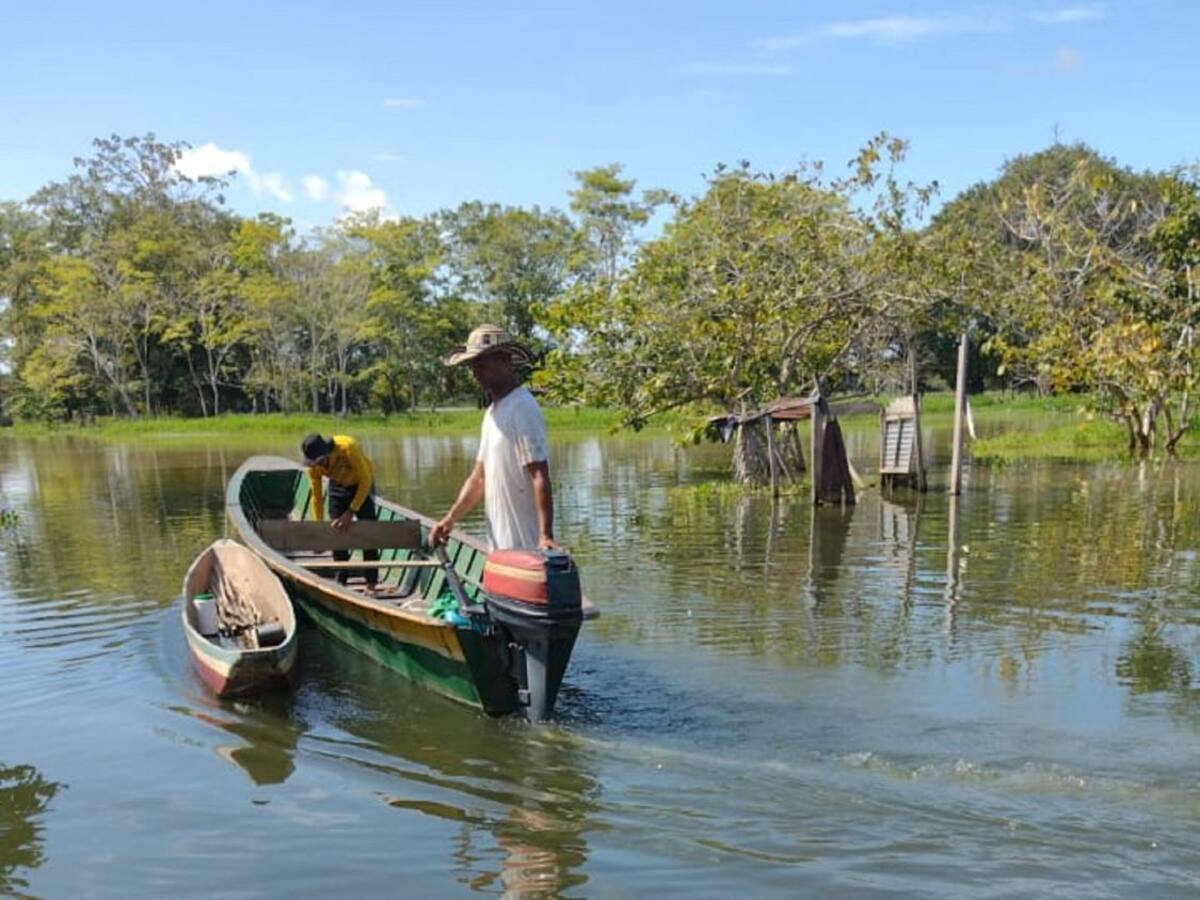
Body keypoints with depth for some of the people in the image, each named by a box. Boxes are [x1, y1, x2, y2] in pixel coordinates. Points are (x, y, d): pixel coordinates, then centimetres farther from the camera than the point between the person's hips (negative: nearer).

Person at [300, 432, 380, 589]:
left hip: (362, 484, -4)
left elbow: (365, 481, -31)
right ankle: (340, 580, 9)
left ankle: (372, 581, -5)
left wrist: (351, 512, -34)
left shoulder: (347, 448, -37)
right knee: (336, 530, -3)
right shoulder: (313, 466, -22)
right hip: (338, 486, 4)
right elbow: (316, 496, -9)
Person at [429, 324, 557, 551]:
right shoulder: (492, 411, 14)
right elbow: (479, 477, 18)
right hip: (499, 543, 9)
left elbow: (540, 477, -20)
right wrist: (450, 519, 9)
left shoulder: (522, 409, -14)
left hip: (524, 545, -9)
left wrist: (545, 535, -26)